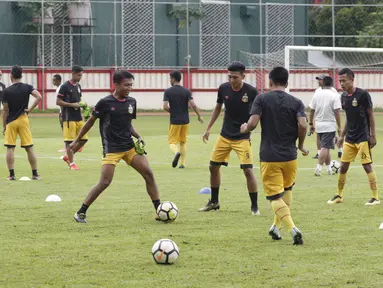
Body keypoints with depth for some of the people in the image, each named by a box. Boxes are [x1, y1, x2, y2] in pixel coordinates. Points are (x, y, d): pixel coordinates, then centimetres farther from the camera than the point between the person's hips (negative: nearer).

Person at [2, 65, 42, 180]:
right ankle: (35, 174, 7)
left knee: (10, 148, 4)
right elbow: (39, 97, -16)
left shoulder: (6, 91, -6)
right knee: (29, 148, 6)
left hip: (11, 121, -2)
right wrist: (30, 109, -6)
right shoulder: (27, 87, 0)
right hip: (23, 119, 2)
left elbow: (5, 110, -4)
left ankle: (11, 174, -1)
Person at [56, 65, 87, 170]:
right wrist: (72, 105, -16)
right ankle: (71, 163, 3)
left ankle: (68, 156, 20)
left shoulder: (78, 86, 13)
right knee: (69, 141, -4)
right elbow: (58, 102, -12)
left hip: (78, 118, 8)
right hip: (68, 118, -8)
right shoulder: (65, 86, -10)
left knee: (83, 139, 6)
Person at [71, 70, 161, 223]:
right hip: (111, 149, -6)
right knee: (105, 182, -13)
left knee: (148, 173, -3)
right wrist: (77, 141, 7)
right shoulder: (105, 103, -11)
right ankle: (81, 212, -1)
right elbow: (90, 122, 0)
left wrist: (138, 137, 2)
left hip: (129, 146, 6)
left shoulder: (131, 102, 5)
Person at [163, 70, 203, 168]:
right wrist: (199, 116, 3)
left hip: (174, 121, -3)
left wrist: (172, 111, 7)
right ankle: (182, 163, 13)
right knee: (183, 142, 16)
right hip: (185, 120, 3)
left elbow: (165, 107, -13)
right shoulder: (186, 91, -2)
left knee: (172, 142, 4)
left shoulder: (168, 91, -6)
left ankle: (176, 152, -28)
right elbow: (193, 105, -11)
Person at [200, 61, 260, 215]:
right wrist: (208, 129, 12)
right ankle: (214, 202, 28)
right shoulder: (223, 88, -5)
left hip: (242, 137, -4)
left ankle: (254, 206, -1)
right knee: (213, 166, 9)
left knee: (248, 170, -14)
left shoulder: (251, 91, -15)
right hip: (225, 135, 4)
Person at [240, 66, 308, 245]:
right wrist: (301, 145, 4)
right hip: (290, 156, 3)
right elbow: (303, 125, -12)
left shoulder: (262, 99, -3)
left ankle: (292, 228, -20)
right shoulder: (295, 102, 1)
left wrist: (245, 128, 9)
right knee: (287, 190, 26)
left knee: (274, 196, -1)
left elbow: (253, 123, -14)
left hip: (269, 156, -3)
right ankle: (276, 227, 28)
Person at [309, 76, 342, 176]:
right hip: (329, 125, -5)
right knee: (325, 147, -4)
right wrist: (339, 127, -8)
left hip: (318, 125, 5)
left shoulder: (317, 94, 3)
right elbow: (337, 112, -13)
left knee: (326, 147, 16)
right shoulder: (334, 95, -10)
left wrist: (311, 124, 16)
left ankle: (329, 169, 22)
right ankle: (318, 168, -14)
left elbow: (312, 110, 6)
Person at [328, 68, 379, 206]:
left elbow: (371, 115, -9)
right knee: (343, 166, 7)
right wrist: (342, 135, 17)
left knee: (367, 166, -7)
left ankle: (375, 197, -2)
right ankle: (339, 195, 19)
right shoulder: (344, 96, 8)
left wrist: (373, 136, -11)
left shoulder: (363, 94, -12)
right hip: (349, 138, 7)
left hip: (363, 138, -7)